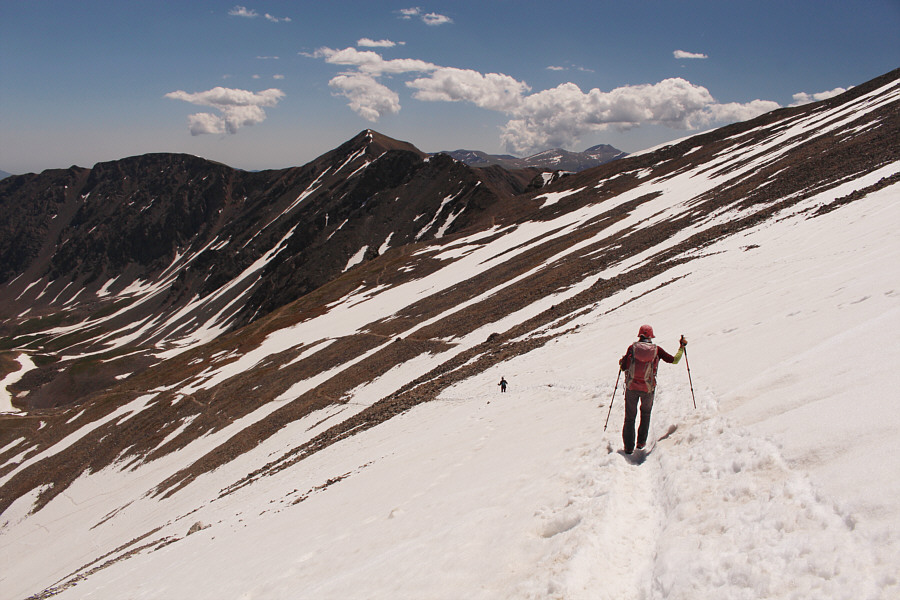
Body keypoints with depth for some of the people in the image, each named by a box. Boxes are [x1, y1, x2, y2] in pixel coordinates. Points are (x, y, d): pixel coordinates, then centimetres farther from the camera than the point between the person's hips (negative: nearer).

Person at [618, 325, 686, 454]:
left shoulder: (632, 347, -3)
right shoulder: (656, 350, -2)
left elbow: (624, 367, -3)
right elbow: (674, 360, 5)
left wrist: (621, 362, 21)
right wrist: (682, 347, 20)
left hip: (631, 387, -1)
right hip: (648, 389, 1)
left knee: (630, 417, 12)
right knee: (645, 413, 26)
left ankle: (628, 447, 10)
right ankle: (641, 442, 26)